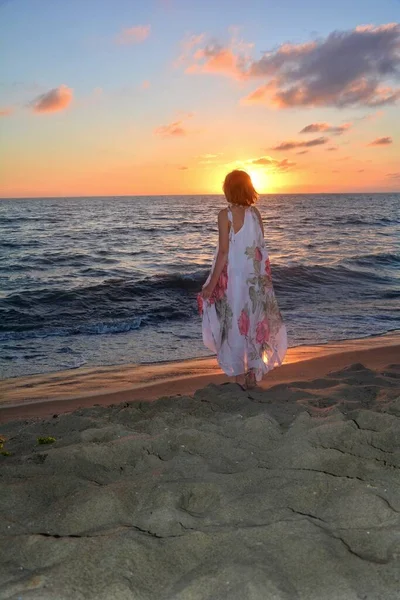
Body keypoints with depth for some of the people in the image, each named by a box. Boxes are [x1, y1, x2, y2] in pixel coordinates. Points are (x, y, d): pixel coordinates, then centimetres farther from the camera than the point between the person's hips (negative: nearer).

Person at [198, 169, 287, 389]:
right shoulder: (255, 212, 3)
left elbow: (224, 252, -15)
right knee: (254, 322, 15)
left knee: (235, 324, 8)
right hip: (256, 278, 5)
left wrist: (212, 284, -11)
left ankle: (240, 375, 16)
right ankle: (253, 372, 22)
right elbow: (261, 247, 6)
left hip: (234, 277, -5)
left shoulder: (226, 214, -12)